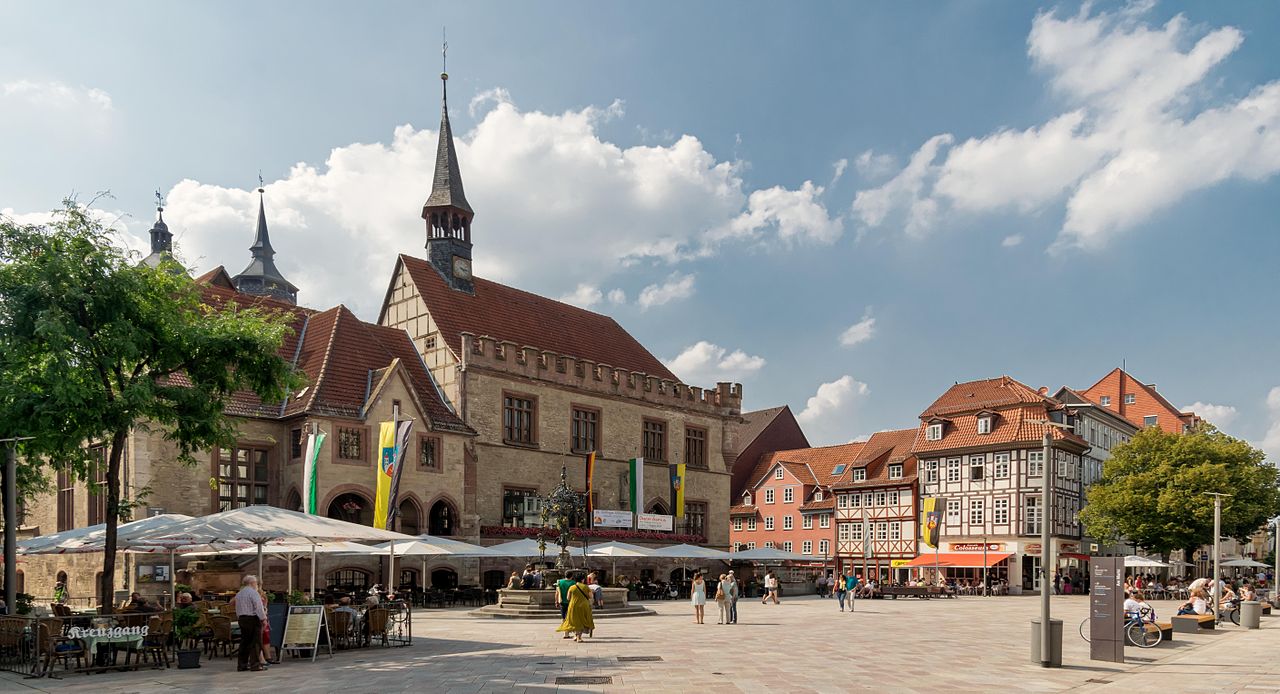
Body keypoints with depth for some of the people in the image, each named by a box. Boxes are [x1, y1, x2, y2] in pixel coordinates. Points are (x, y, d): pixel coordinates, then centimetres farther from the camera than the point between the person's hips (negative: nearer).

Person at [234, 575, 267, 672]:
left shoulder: (239, 594, 15)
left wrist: (239, 618, 21)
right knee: (256, 642, -4)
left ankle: (241, 664, 13)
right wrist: (263, 618, -14)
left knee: (244, 641, 12)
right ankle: (255, 664, -5)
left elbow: (237, 609, 18)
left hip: (241, 619, 8)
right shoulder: (253, 592, -12)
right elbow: (258, 607, -18)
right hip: (253, 619, -8)